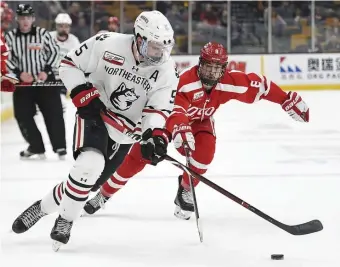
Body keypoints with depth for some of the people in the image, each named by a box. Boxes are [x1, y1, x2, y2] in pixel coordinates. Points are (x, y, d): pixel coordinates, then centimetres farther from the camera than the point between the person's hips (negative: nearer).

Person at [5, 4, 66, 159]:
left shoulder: (42, 33, -6)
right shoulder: (10, 36, -2)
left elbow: (54, 51, 3)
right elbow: (6, 59, -1)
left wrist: (46, 70, -8)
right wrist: (19, 73, -15)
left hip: (45, 79, -2)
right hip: (22, 82, 2)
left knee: (53, 113, -5)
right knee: (23, 116, -1)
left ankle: (59, 146, 3)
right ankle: (36, 147, 11)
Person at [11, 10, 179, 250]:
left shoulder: (166, 71, -12)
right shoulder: (107, 44, -18)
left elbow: (159, 108, -14)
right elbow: (70, 64, -7)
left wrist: (156, 135, -33)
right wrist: (84, 95, -18)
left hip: (124, 133, 3)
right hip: (94, 114, -3)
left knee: (88, 177, 0)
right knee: (89, 164, -27)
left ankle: (43, 207, 23)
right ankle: (66, 220, -8)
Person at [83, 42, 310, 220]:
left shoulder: (229, 82, -25)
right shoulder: (185, 81, -40)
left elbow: (259, 85, -16)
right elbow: (174, 109, -53)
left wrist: (289, 100, -17)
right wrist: (181, 129, -72)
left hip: (200, 121, 4)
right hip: (166, 117, -4)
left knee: (205, 150, -26)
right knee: (138, 157, -9)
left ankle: (185, 191, 0)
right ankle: (103, 194, 7)